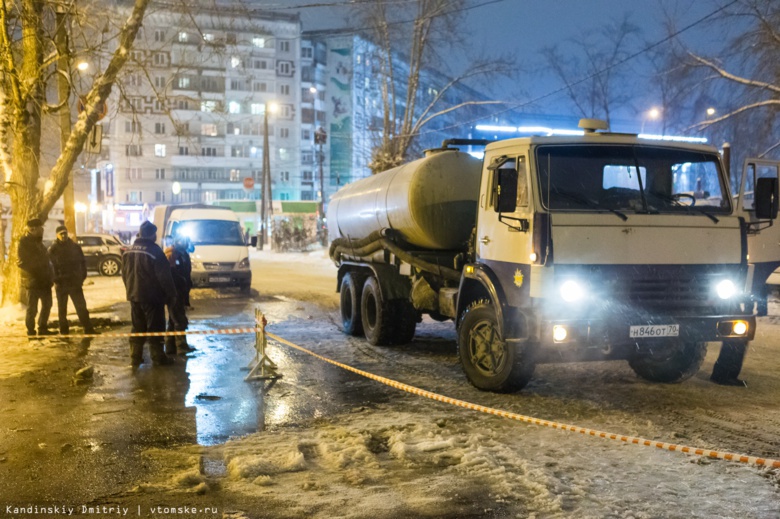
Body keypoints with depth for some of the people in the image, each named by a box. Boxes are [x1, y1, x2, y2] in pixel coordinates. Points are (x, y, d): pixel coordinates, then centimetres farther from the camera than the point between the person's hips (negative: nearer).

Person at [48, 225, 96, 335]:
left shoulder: (75, 247, 4)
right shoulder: (53, 249, -3)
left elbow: (82, 262, 9)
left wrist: (82, 276, 0)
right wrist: (56, 279, -11)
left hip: (75, 282, 1)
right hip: (61, 284, -1)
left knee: (81, 307, -1)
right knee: (62, 309, 9)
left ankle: (88, 329, 0)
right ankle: (64, 331, 16)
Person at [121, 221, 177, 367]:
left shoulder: (129, 251, 8)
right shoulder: (154, 251, -16)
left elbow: (125, 274, 16)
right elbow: (164, 276, -16)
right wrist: (171, 294, -8)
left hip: (134, 295, 7)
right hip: (151, 296, -7)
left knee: (137, 327, 14)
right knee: (155, 328, 1)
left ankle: (135, 357, 15)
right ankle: (158, 357, 5)